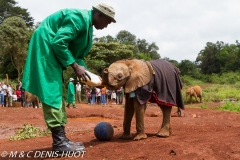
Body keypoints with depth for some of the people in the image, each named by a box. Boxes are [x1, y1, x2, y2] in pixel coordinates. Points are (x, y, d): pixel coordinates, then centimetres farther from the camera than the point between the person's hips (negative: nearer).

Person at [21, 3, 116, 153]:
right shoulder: (79, 17, -18)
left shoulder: (88, 25, 13)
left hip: (54, 51, 11)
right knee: (52, 93, -14)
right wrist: (75, 66, -20)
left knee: (57, 93, 7)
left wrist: (84, 70, 2)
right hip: (46, 46, -11)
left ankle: (61, 138, 11)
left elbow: (79, 53, 17)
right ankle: (59, 141, -13)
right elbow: (58, 41, -25)